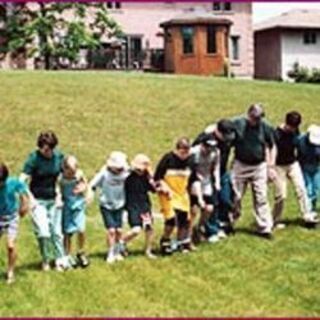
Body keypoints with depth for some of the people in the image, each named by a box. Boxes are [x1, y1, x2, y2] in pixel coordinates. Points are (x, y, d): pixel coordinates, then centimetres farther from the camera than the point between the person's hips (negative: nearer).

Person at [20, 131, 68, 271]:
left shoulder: (58, 156, -4)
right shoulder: (34, 158, -15)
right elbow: (22, 180, -17)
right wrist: (31, 199, -24)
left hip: (53, 200, 3)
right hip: (38, 201, -3)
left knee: (56, 232, 6)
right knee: (43, 233, -8)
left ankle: (61, 261, 20)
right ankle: (45, 261, 14)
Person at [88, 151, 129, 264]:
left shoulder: (125, 174, -9)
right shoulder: (104, 173, -15)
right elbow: (92, 185, -10)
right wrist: (90, 193, -25)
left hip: (119, 205, 3)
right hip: (106, 206, -3)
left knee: (119, 230, 1)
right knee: (111, 230, -11)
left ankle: (117, 252, 21)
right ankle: (110, 254, 4)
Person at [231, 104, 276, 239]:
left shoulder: (266, 127, -6)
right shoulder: (237, 124, -9)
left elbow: (272, 147, 6)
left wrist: (271, 167, 1)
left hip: (259, 167, 0)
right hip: (240, 165, 0)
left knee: (261, 198, 4)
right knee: (235, 197, 8)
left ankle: (264, 228, 13)